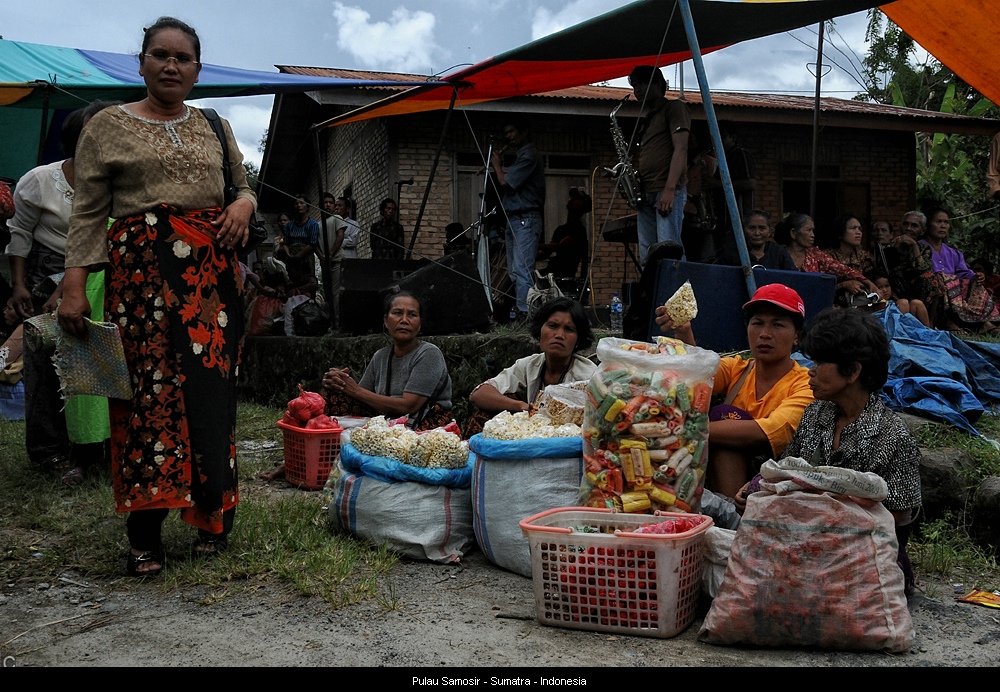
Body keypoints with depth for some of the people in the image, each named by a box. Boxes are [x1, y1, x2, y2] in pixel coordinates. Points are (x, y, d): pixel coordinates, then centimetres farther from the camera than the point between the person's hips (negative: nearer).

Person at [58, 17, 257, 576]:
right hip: (142, 272, -3)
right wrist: (75, 283, -8)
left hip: (212, 271, 3)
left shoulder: (214, 128, 17)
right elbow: (88, 212, 2)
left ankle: (214, 516, 11)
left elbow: (244, 188, 24)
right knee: (150, 393, -6)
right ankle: (146, 535, -1)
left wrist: (244, 204, -1)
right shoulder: (109, 126, 7)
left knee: (212, 391, -1)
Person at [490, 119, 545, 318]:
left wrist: (496, 164, 2)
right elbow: (505, 186, 24)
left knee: (522, 270, -15)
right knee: (514, 272, 9)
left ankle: (525, 313, -18)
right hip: (513, 219, 11)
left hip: (525, 220, -11)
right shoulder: (520, 156, 21)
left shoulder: (529, 155, -10)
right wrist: (497, 166, 15)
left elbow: (505, 182, -14)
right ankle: (518, 310, 11)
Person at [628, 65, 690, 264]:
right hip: (645, 194, 8)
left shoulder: (674, 108, 2)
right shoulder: (647, 119, 26)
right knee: (647, 256, 0)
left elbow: (680, 149, -10)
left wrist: (669, 189, -20)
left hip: (668, 192, -8)